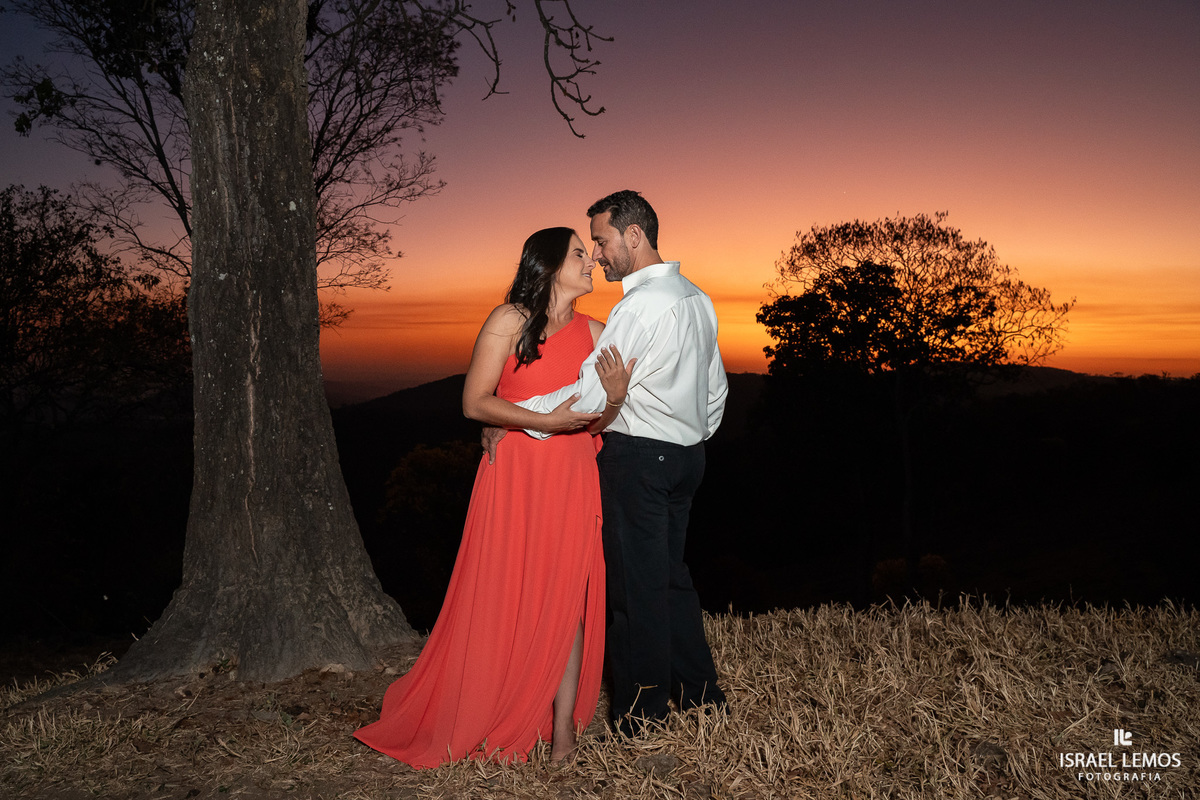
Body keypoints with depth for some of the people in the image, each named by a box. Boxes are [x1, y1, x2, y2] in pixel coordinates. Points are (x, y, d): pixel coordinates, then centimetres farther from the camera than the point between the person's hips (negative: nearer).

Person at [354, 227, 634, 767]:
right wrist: (545, 421, -16)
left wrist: (614, 398, -10)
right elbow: (474, 403, -8)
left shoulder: (593, 333, 10)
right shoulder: (510, 320, -4)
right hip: (514, 475, -4)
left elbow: (593, 426, 12)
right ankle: (494, 725, 16)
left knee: (568, 599, 2)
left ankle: (562, 728, 11)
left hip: (573, 479, 4)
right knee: (506, 599, 0)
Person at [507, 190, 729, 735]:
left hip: (636, 457, -9)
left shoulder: (641, 305, -18)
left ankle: (641, 717, 12)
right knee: (670, 574, 18)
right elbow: (716, 389, 19)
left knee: (636, 586, 1)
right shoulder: (697, 298, 11)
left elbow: (590, 394, -22)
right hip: (686, 455, 9)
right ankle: (700, 694, 27)